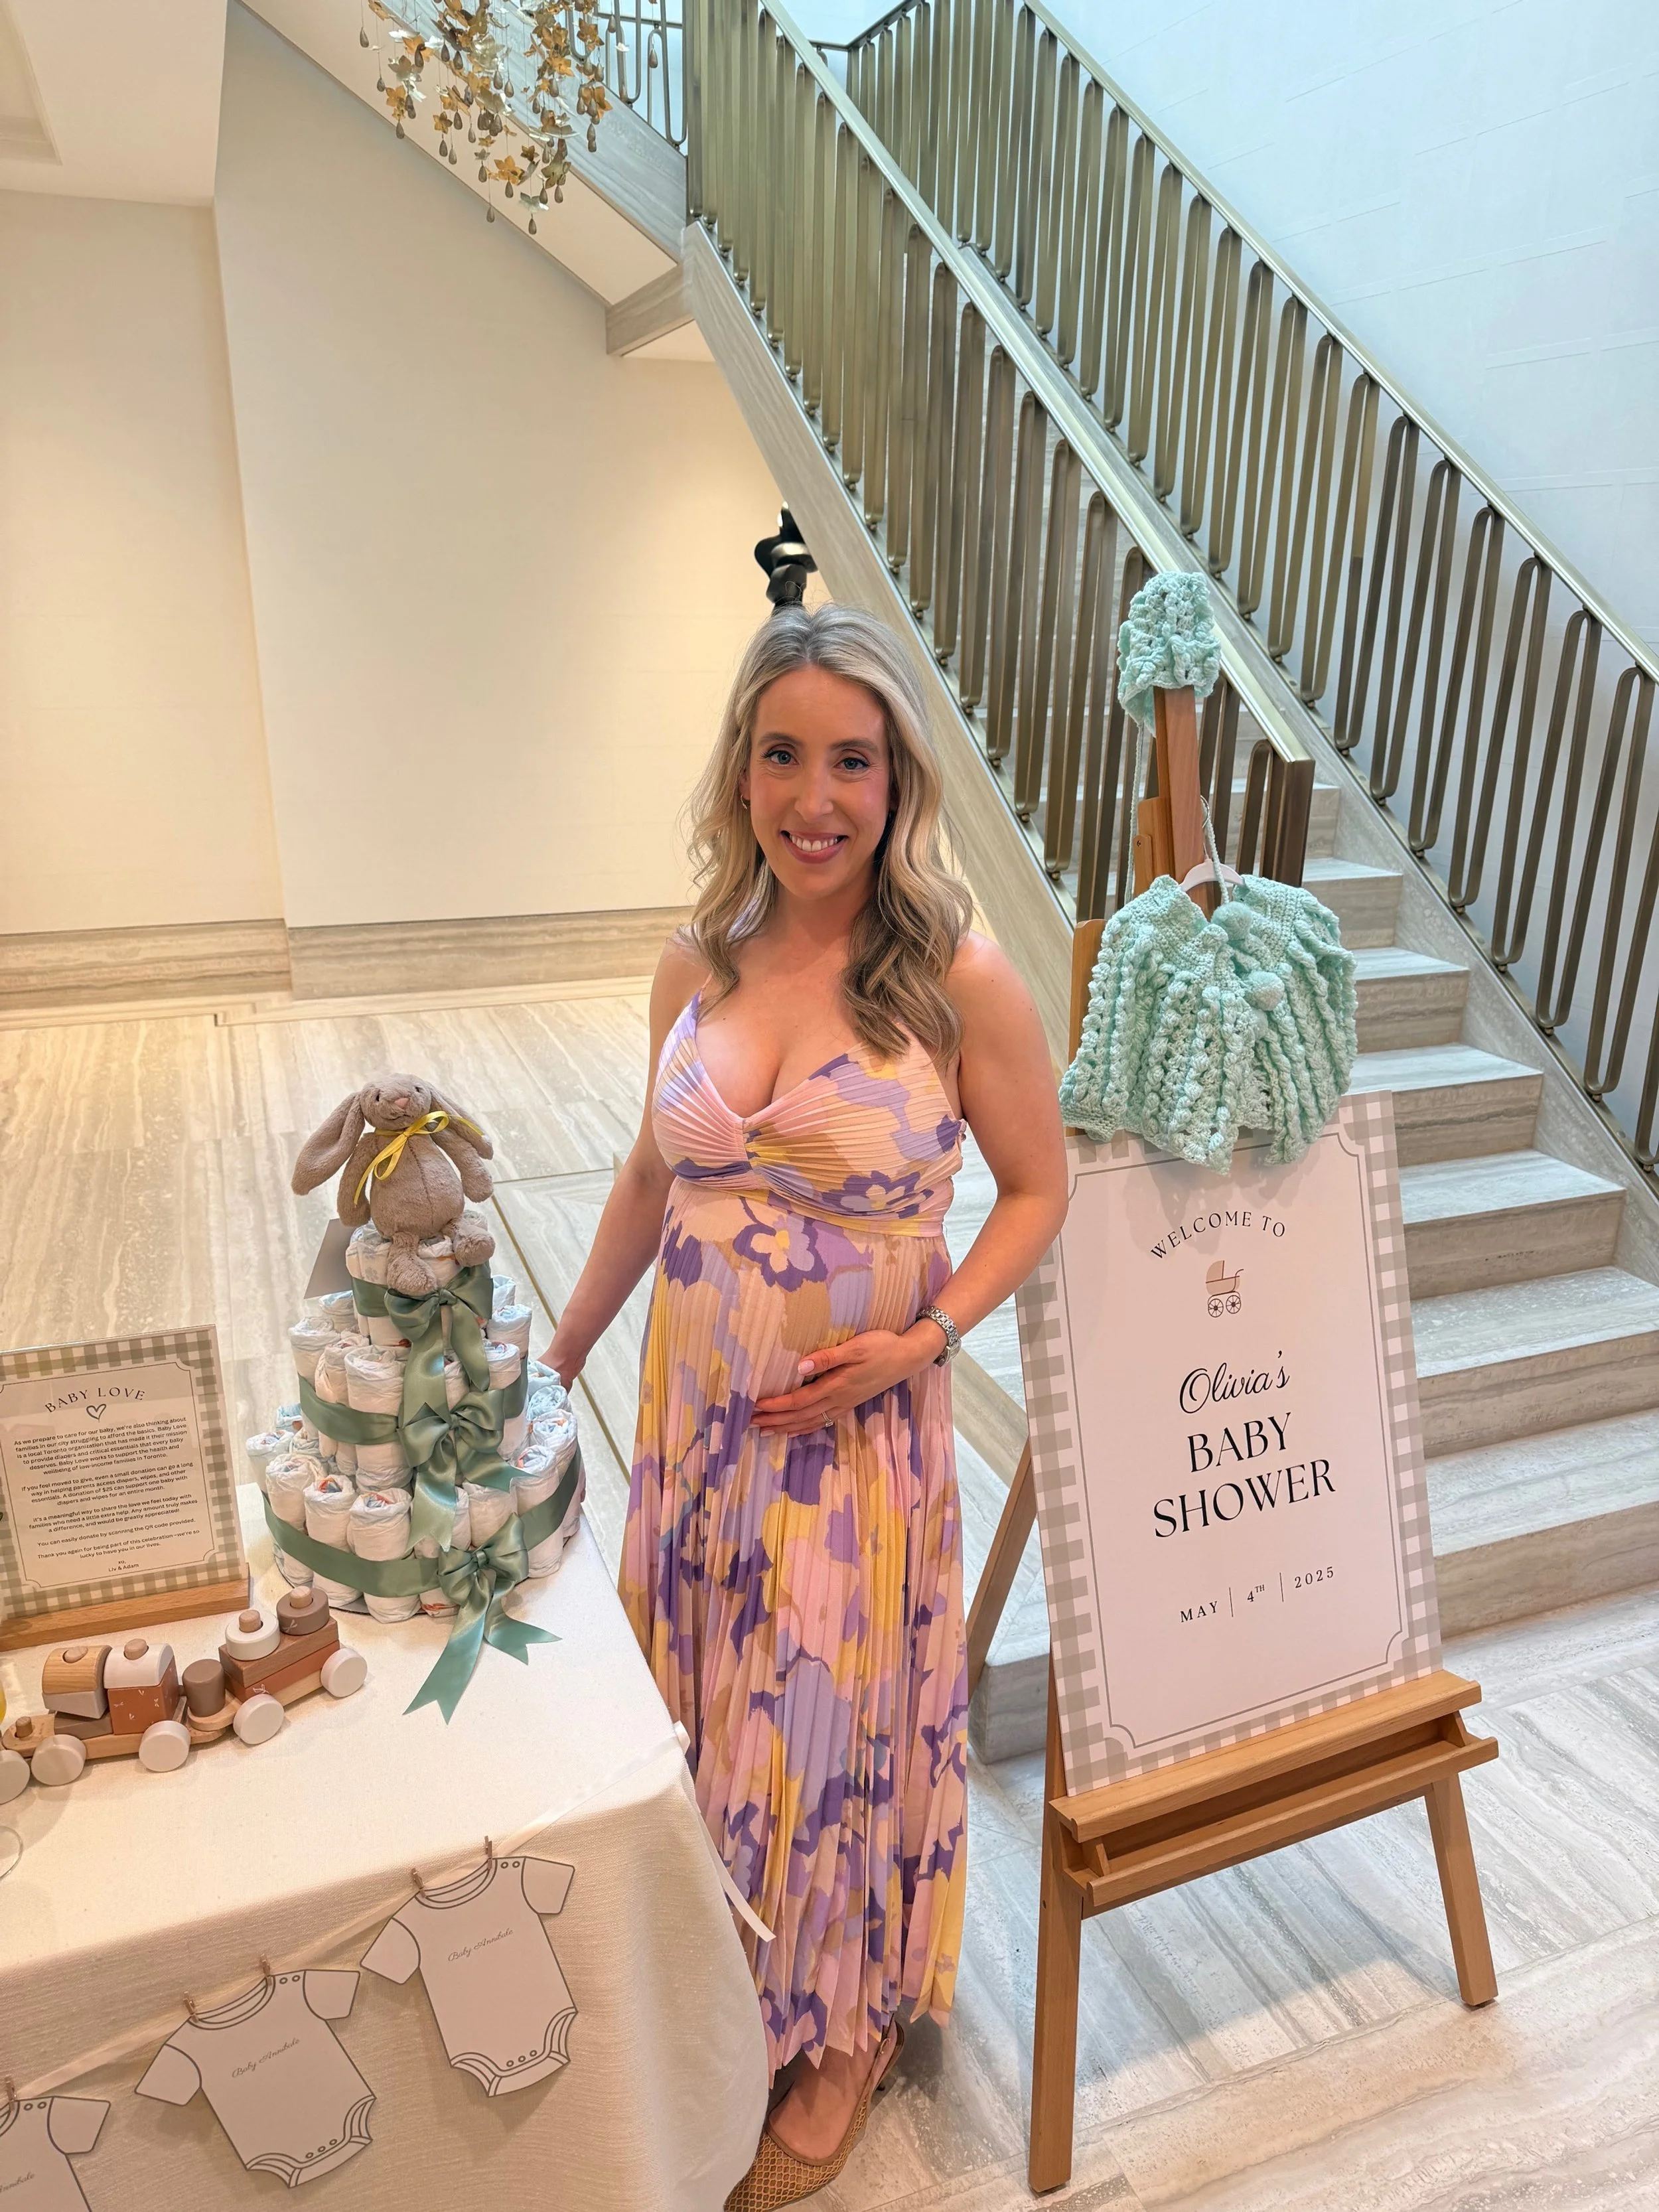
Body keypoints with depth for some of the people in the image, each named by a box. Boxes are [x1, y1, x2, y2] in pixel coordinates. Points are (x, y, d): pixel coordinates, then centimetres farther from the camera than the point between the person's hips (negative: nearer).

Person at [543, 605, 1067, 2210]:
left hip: (858, 1428, -4)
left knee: (839, 1724, 14)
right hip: (694, 1409, 4)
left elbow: (1037, 1190, -5)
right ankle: (722, 1985, 52)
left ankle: (846, 2030, 45)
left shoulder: (960, 982, -16)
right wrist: (563, 1351, 15)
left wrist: (922, 1339, -18)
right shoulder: (696, 966, -3)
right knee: (706, 1710, 22)